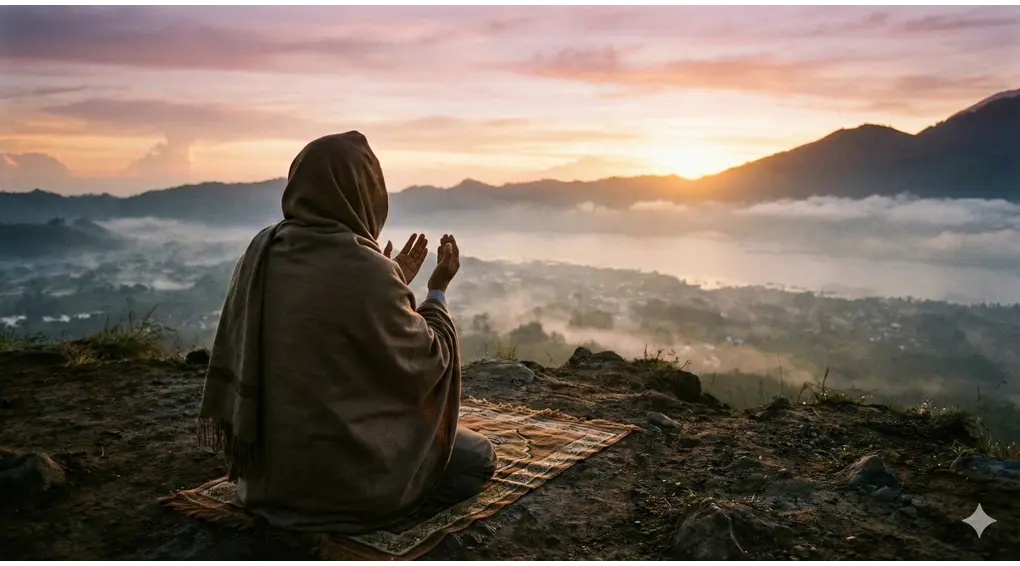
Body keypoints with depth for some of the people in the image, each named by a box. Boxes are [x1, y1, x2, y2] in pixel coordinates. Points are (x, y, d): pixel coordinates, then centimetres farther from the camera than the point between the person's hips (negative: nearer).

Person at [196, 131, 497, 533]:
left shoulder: (263, 251, -4)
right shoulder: (365, 271, -25)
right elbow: (425, 363, -11)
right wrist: (437, 290, 4)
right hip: (344, 469, -8)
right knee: (479, 458, 12)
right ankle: (373, 506, 1)